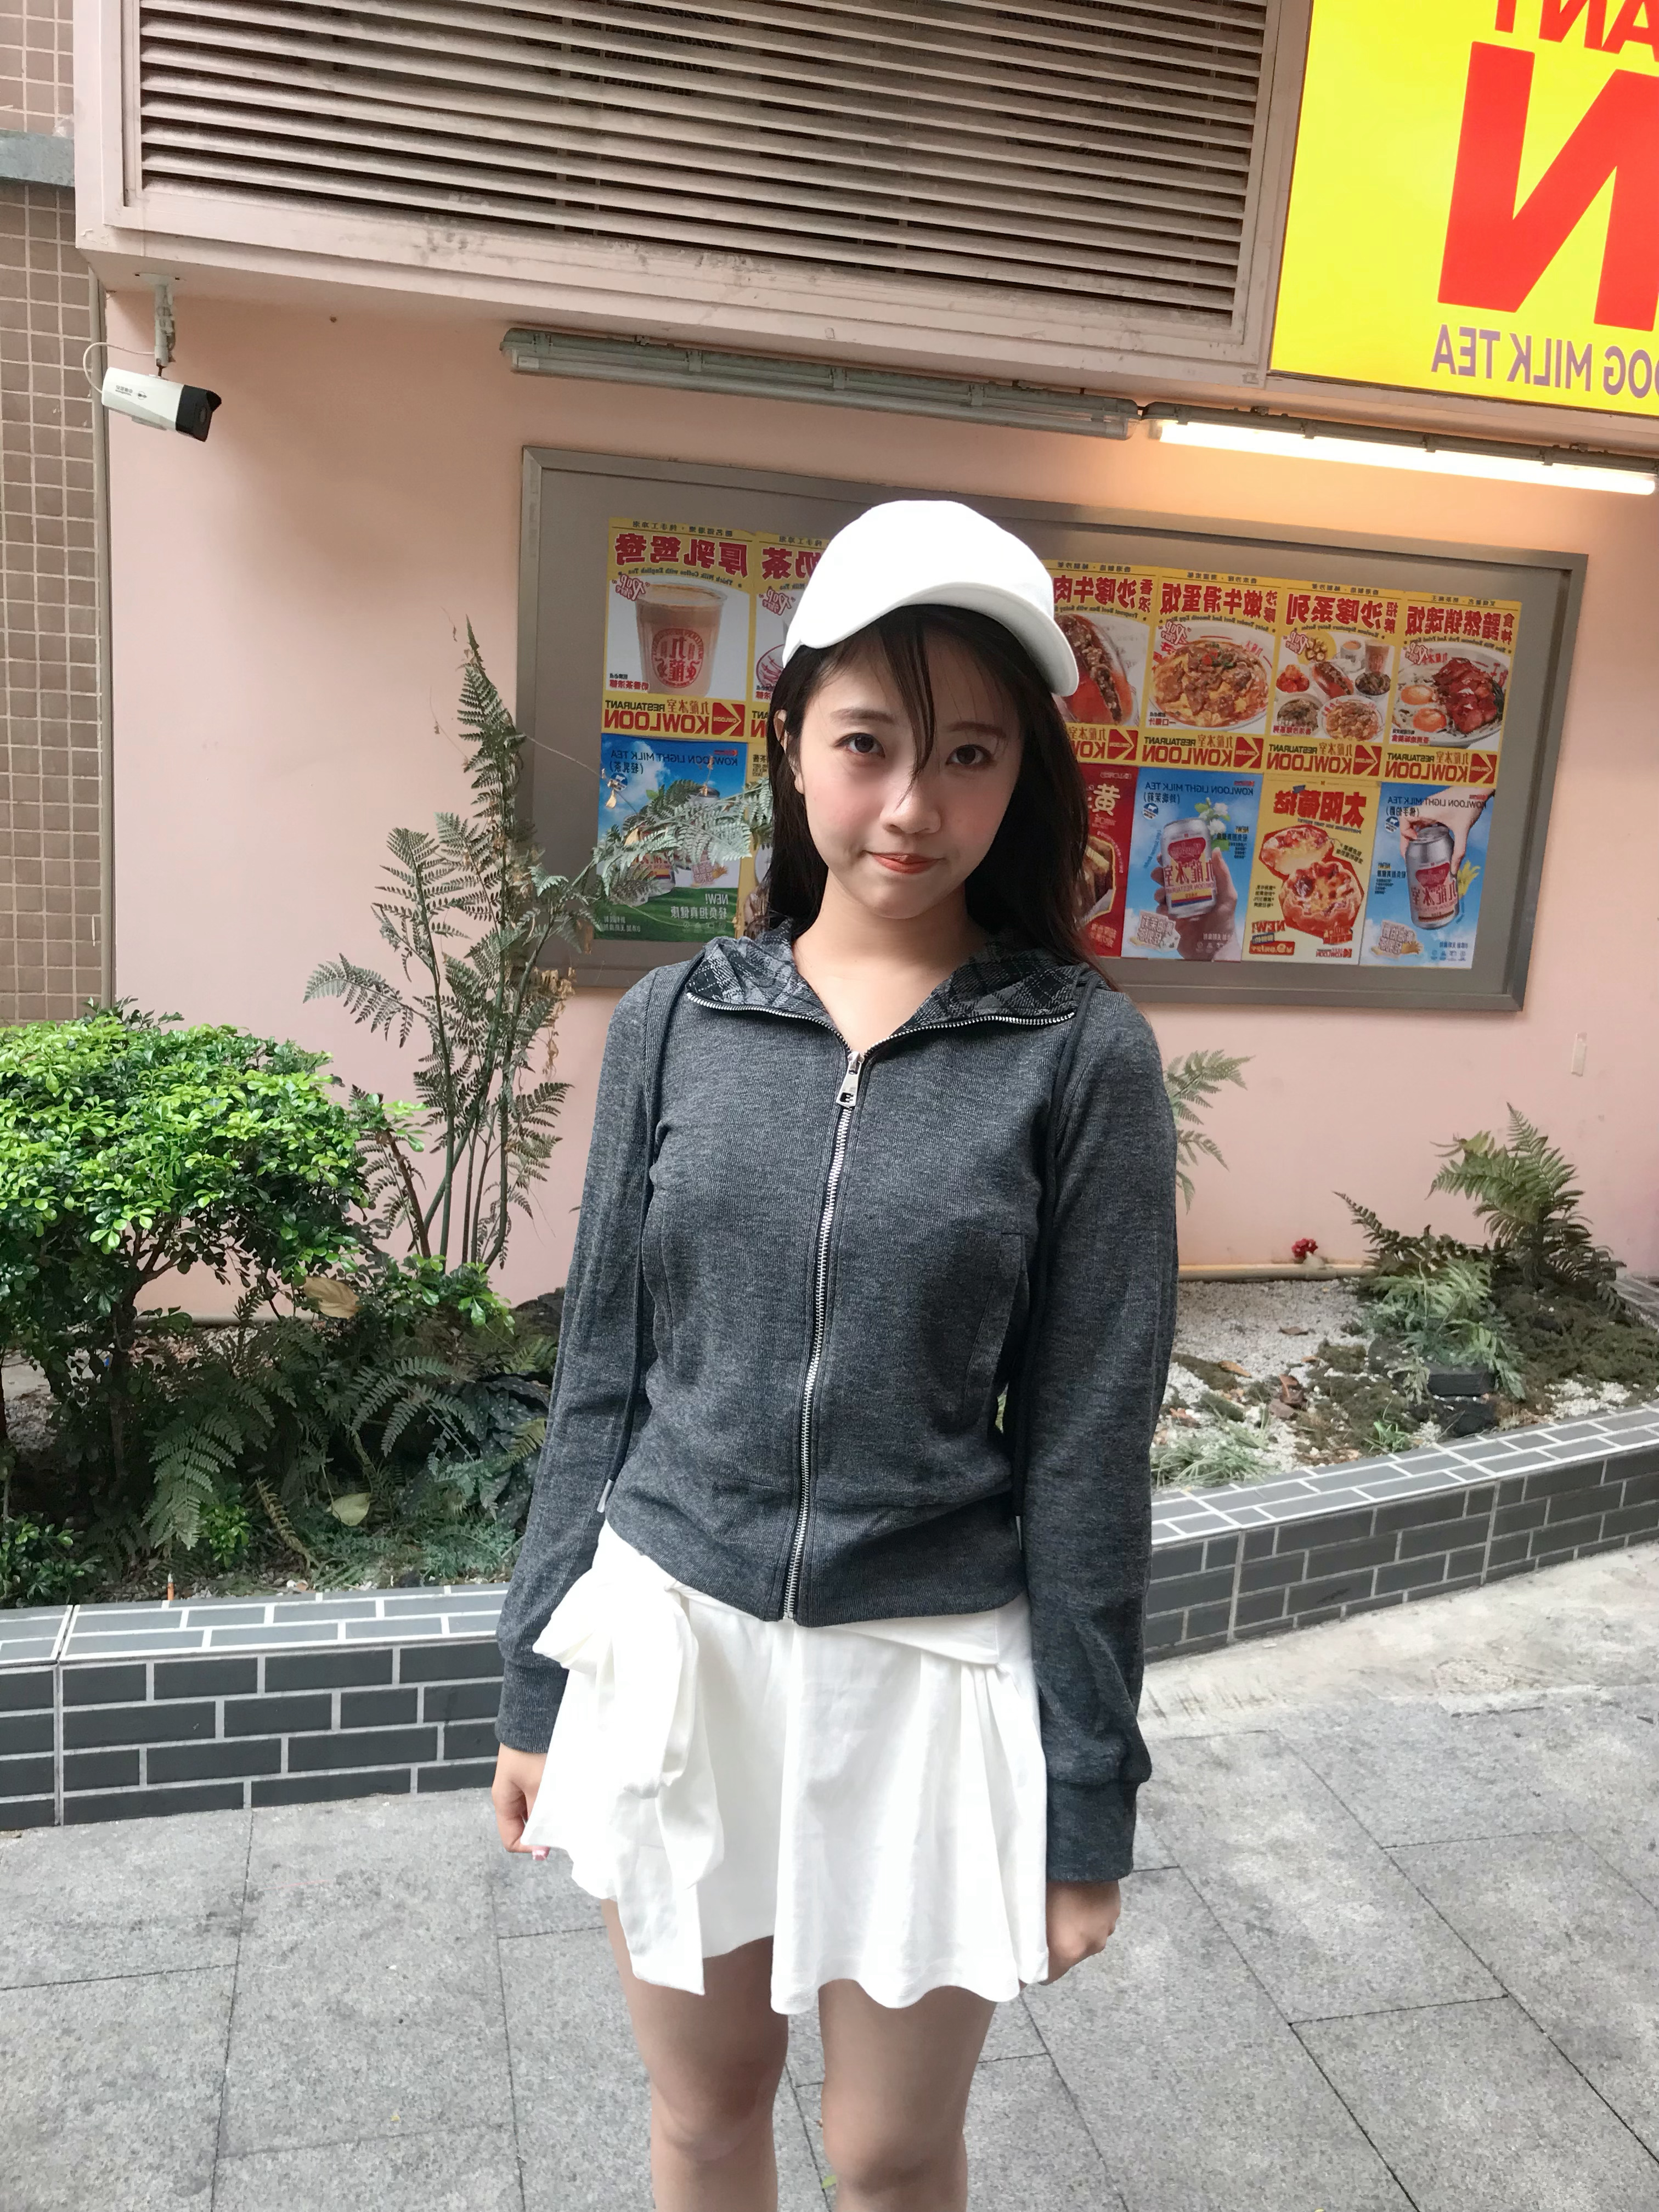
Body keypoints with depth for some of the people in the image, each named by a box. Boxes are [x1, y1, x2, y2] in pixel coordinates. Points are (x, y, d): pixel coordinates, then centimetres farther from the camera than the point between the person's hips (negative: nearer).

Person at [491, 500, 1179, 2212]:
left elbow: (1087, 1453, -7)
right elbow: (600, 1376, 3)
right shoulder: (676, 1021, -2)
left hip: (929, 1675, -2)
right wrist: (536, 1686, 7)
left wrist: (1088, 1803, -3)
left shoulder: (1082, 1056, -10)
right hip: (670, 1644, 3)